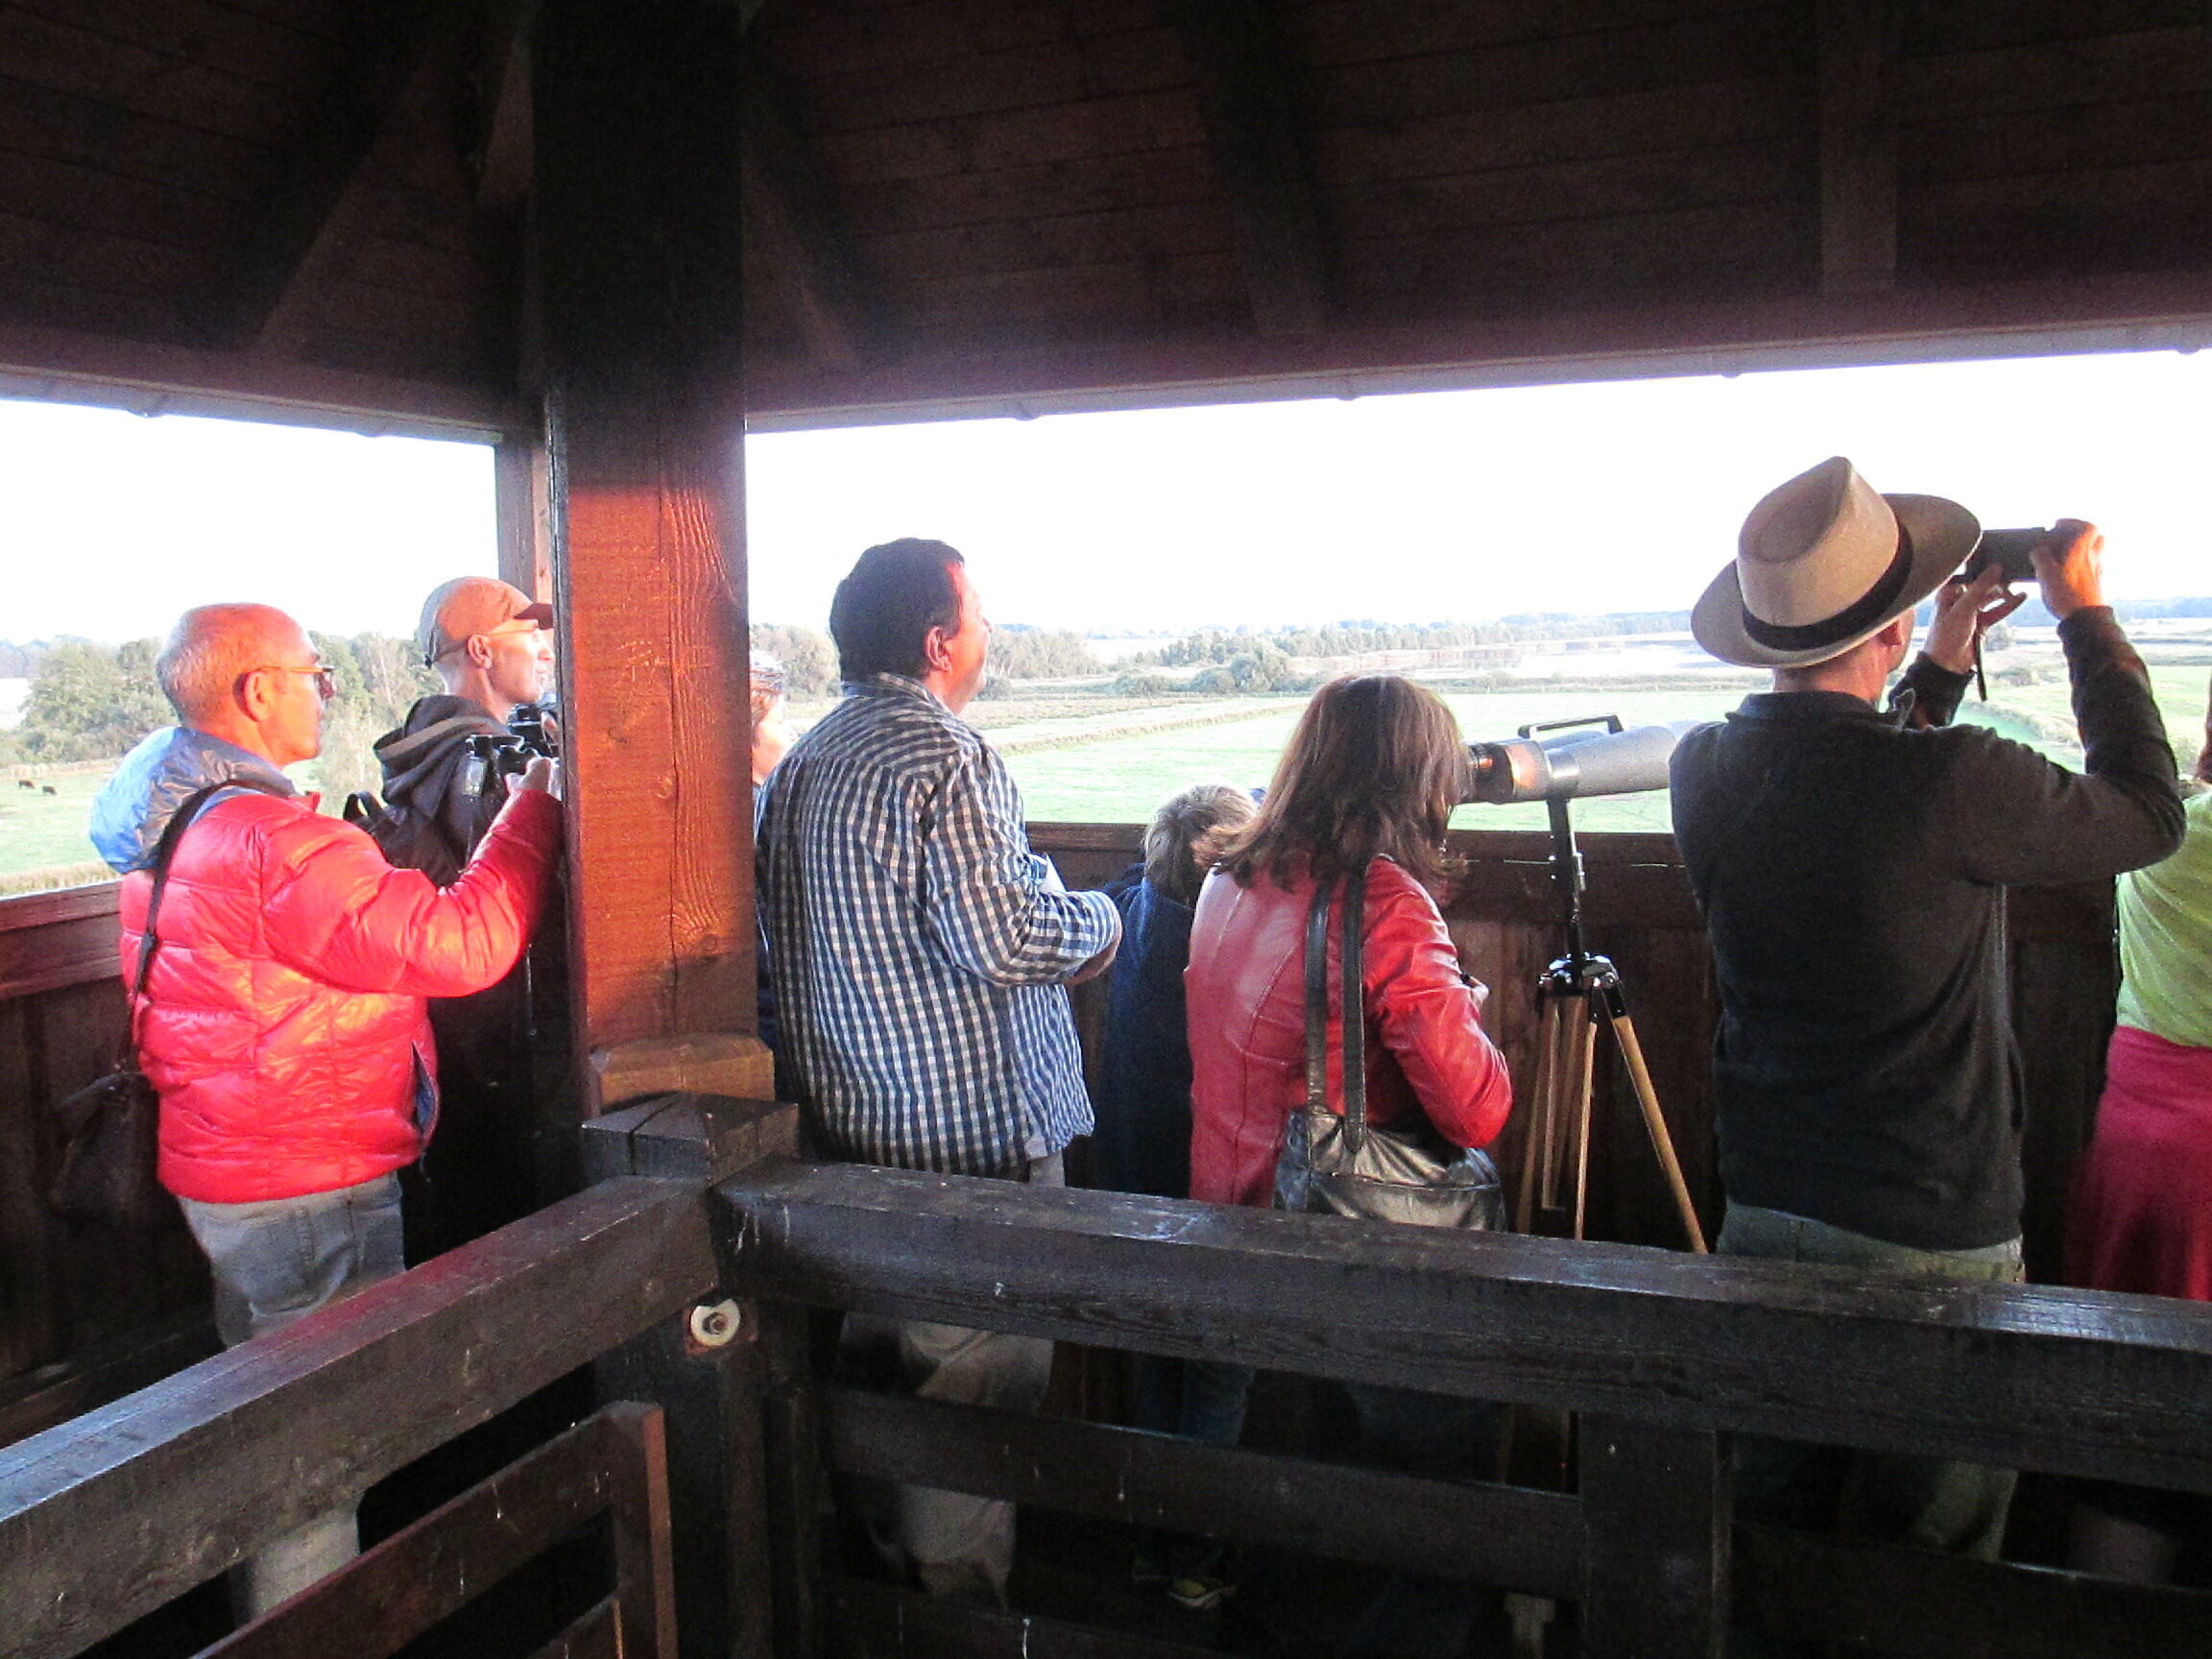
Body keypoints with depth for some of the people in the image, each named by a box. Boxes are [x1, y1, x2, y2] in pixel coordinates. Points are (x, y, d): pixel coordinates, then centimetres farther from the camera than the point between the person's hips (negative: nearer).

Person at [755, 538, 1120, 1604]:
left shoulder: (799, 763, 11)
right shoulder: (943, 757, -18)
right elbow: (1001, 940, -26)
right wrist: (1100, 922, -6)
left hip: (843, 1127, 10)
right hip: (967, 1137, -9)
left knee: (876, 1374, 23)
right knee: (977, 1392, 3)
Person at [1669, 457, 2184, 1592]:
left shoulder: (1706, 769, -4)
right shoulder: (1948, 781, -21)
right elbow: (2151, 815, -1)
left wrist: (1941, 667, 20)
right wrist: (2086, 616, 7)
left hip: (1763, 1220, 6)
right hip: (1933, 1242, -5)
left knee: (1770, 1536, 19)